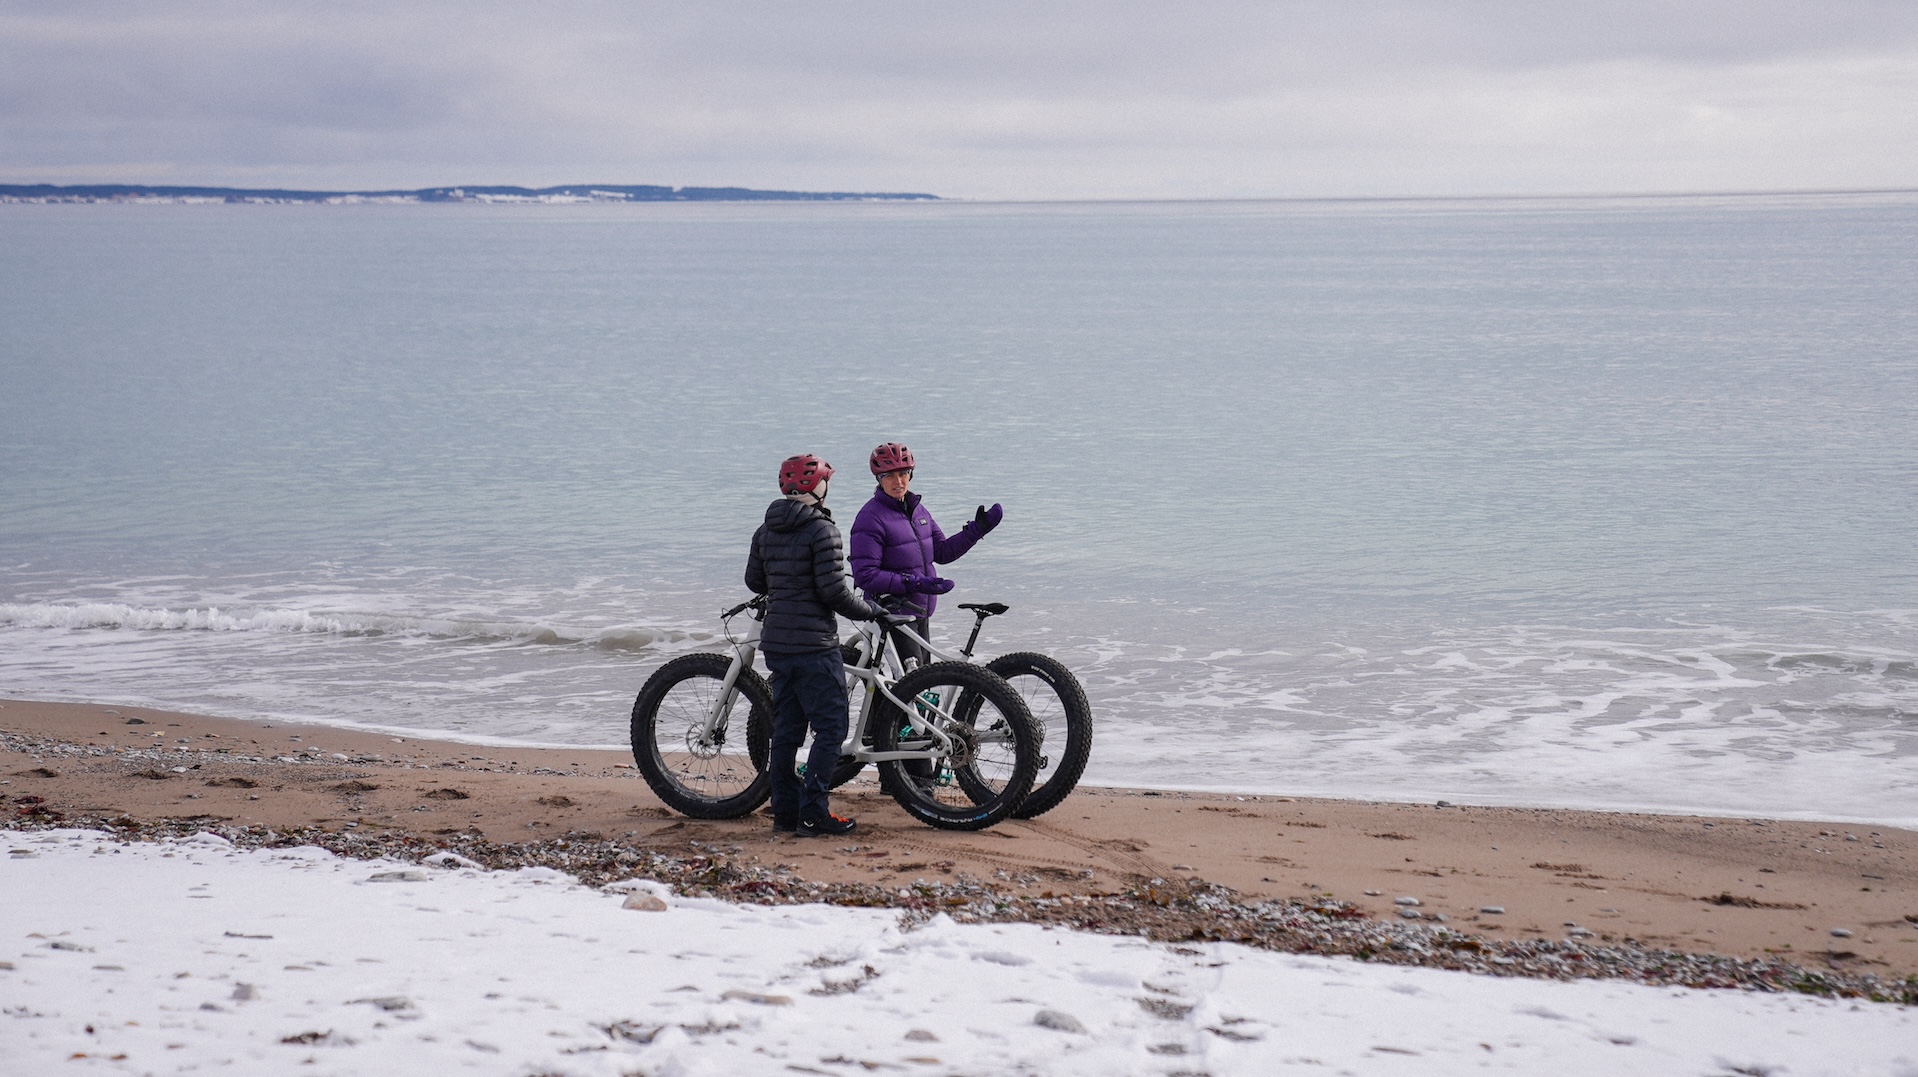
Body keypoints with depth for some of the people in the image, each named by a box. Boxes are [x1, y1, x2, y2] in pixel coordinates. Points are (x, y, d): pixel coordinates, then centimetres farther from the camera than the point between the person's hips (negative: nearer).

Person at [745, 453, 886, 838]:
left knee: (786, 730, 13)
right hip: (814, 645, -8)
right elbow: (834, 591, -17)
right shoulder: (821, 530, -13)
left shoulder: (765, 531, 10)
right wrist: (871, 611, -2)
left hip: (777, 644, 8)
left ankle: (785, 812, 15)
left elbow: (754, 581, 18)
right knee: (830, 729, -2)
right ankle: (812, 814, -5)